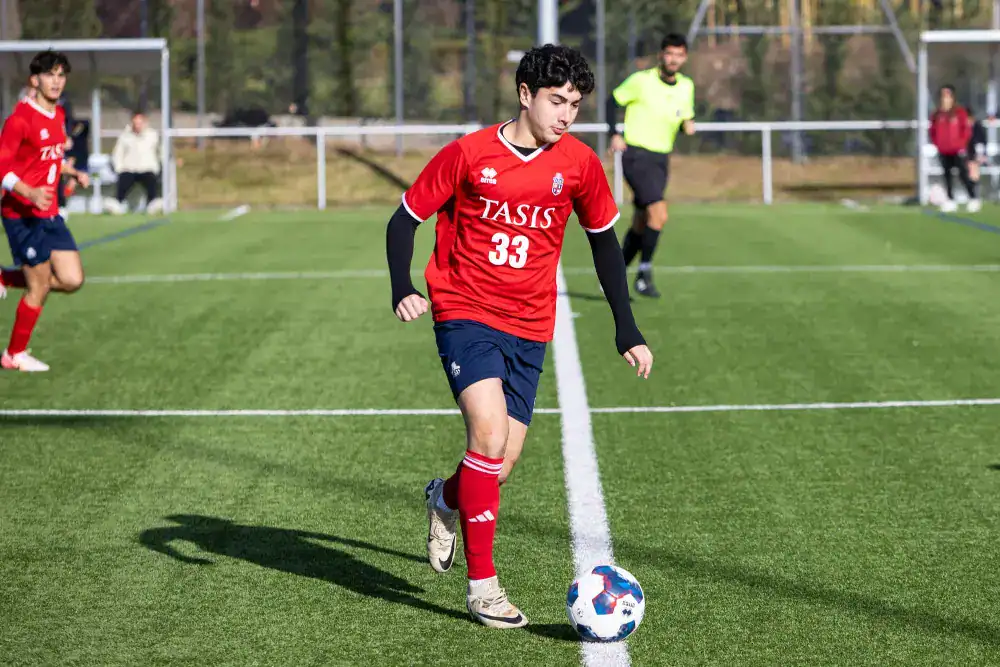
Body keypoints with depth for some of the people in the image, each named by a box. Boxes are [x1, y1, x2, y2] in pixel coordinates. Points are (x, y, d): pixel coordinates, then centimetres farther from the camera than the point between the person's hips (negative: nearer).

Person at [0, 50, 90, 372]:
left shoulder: (58, 115, 10)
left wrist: (74, 173, 8)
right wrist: (30, 193, -33)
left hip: (49, 214, 8)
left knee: (72, 280, 2)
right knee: (39, 288, -2)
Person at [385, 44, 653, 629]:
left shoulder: (579, 164, 0)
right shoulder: (469, 154, -8)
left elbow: (604, 239, 14)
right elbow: (406, 218, 1)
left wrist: (627, 331, 11)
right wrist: (403, 289, -16)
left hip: (528, 329, 3)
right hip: (465, 314, -3)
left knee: (501, 465, 0)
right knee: (490, 431, -23)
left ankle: (446, 498, 38)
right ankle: (482, 585, -13)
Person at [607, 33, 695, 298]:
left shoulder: (686, 87, 7)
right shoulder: (641, 80, -9)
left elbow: (686, 118, 19)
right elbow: (613, 101, 1)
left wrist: (688, 125, -4)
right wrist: (615, 134, -10)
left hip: (661, 160, 6)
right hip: (636, 155, -6)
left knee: (640, 225, 11)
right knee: (659, 213, -21)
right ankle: (644, 274, -9)